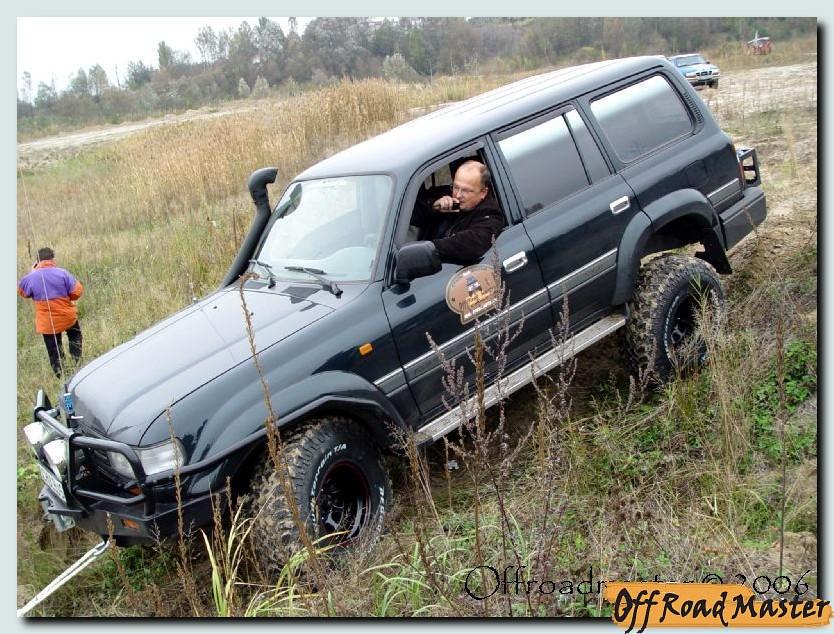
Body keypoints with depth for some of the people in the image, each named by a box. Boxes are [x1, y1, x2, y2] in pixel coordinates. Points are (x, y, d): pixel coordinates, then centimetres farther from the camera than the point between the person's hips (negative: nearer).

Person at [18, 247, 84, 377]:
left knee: (54, 348, 12)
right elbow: (77, 291, -12)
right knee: (75, 337, 29)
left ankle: (60, 374, 19)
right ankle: (77, 362, 27)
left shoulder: (31, 277, -9)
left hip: (47, 322, 0)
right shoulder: (63, 273, -13)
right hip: (67, 316, 0)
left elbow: (22, 291, 10)